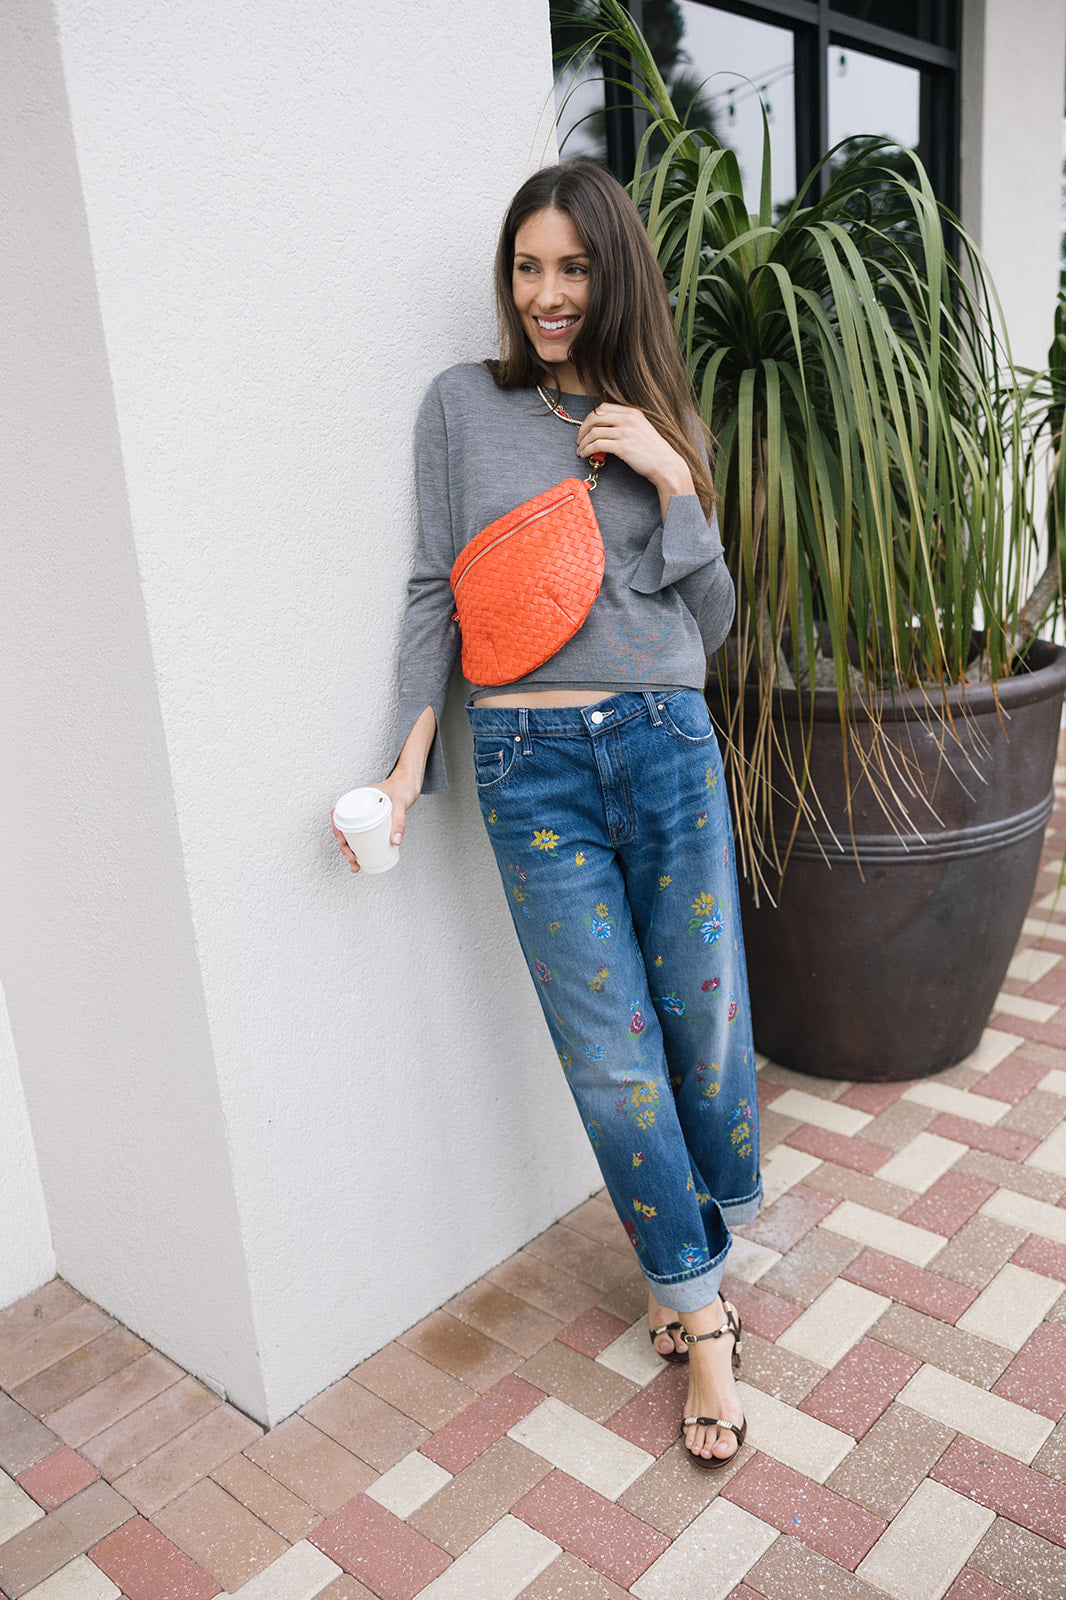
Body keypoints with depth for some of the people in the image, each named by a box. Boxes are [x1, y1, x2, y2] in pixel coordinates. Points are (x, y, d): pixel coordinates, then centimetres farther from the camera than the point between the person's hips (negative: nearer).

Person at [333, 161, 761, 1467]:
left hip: (668, 745, 3)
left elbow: (711, 625, 9)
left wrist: (673, 479, -3)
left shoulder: (655, 420, 13)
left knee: (704, 1023, 7)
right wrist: (411, 759, -5)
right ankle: (701, 1309, 21)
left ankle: (688, 1270, 33)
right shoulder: (463, 404, 7)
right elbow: (436, 588, 4)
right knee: (615, 1055, 1)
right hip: (532, 760, -2)